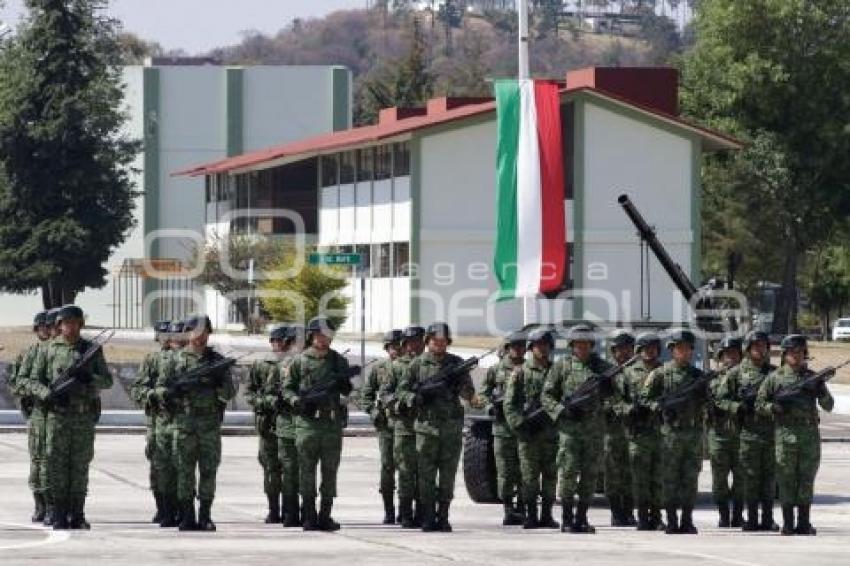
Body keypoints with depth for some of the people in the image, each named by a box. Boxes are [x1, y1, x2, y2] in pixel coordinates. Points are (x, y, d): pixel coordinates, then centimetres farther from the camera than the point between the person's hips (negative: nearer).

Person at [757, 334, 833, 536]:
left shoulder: (812, 377, 11)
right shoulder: (775, 378, 5)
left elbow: (828, 406, 10)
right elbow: (760, 404, 5)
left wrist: (822, 393, -11)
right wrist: (776, 407, -13)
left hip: (810, 434, 2)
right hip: (786, 434, -2)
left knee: (807, 481, 3)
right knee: (787, 481, -1)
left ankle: (804, 524, 7)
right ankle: (788, 525, 2)